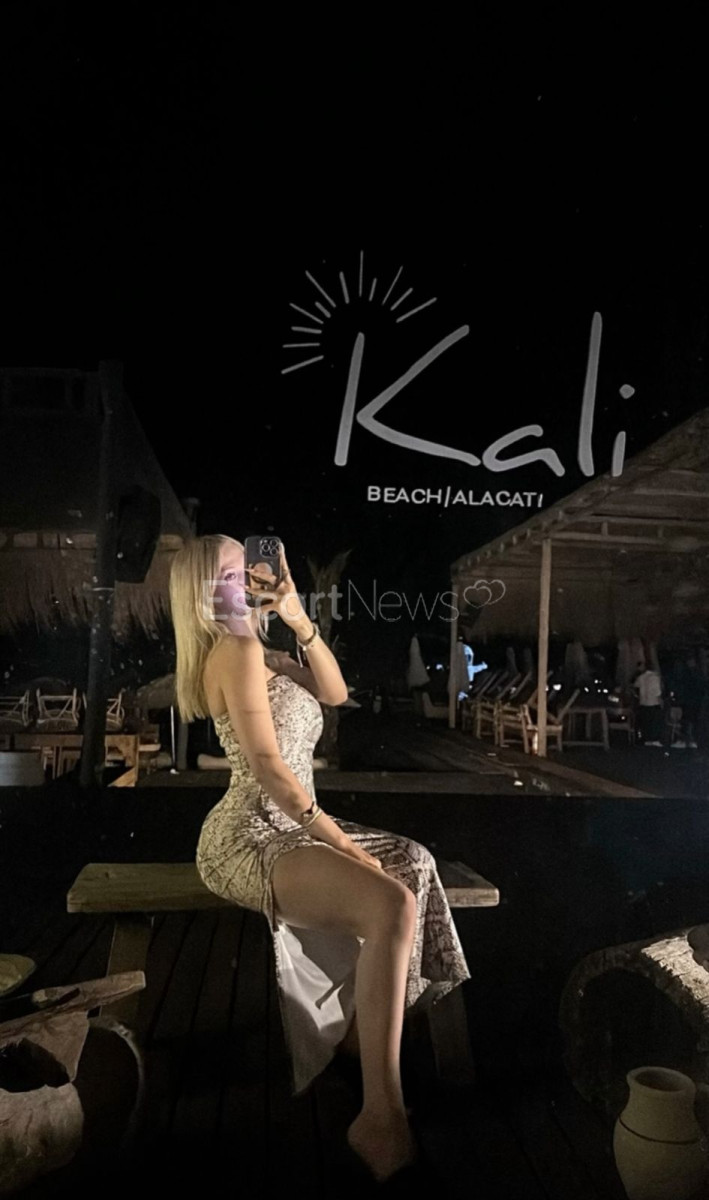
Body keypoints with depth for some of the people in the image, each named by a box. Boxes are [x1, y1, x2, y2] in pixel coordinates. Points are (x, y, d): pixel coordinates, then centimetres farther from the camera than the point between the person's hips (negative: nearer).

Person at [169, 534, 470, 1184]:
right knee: (391, 905, -28)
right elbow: (268, 767, -21)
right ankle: (382, 1117, -21)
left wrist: (299, 617, 2)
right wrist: (347, 847, -19)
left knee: (412, 863, 13)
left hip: (284, 828, 10)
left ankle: (357, 1027, 19)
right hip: (250, 838, -10)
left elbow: (334, 691, 13)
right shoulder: (236, 650, -14)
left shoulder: (260, 652, 16)